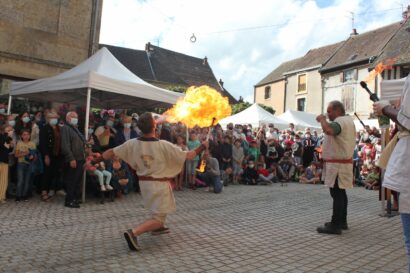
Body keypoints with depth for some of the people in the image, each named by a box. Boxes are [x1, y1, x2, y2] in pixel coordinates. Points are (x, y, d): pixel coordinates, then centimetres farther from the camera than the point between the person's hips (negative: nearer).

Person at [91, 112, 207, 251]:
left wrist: (94, 161, 15)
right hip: (159, 184, -6)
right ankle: (133, 233, -18)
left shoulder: (133, 143, -8)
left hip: (144, 182, 7)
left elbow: (111, 152, 0)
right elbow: (188, 156, -14)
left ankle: (158, 227, 40)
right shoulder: (164, 145, -20)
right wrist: (202, 146, 2)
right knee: (159, 217, 0)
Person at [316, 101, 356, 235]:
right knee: (340, 193, 17)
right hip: (344, 162, 11)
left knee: (337, 194, -9)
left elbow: (329, 130, -38)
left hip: (337, 164, -11)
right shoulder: (349, 120, 16)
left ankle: (335, 225, -5)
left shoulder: (340, 121, -17)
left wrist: (322, 119, -20)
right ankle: (342, 221, 27)